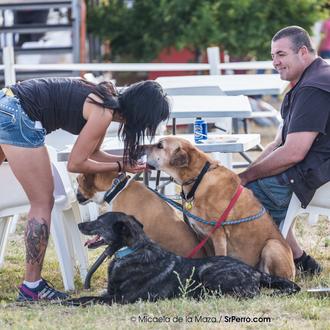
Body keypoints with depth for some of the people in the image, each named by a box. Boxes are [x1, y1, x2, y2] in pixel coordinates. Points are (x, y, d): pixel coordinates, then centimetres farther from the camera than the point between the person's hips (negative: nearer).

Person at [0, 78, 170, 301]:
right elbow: (76, 164, -8)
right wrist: (119, 167, 2)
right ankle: (31, 287, 2)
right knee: (43, 203, -1)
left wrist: (130, 162, 13)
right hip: (19, 118, -9)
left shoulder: (106, 100, 13)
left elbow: (91, 153, 21)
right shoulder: (104, 113, -12)